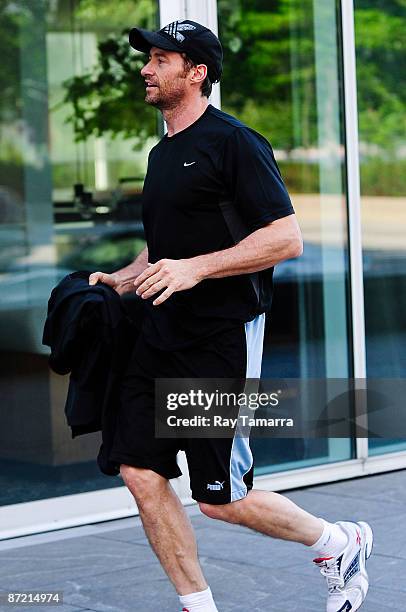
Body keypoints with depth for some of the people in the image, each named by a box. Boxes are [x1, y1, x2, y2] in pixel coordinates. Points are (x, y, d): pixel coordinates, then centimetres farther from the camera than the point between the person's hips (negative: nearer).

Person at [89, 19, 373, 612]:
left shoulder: (233, 142, -11)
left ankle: (340, 542, 21)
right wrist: (121, 280, 12)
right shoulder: (162, 153, 16)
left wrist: (194, 269, -25)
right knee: (141, 472, 1)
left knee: (221, 499, -3)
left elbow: (286, 238, -19)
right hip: (162, 335, 8)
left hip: (222, 338, -8)